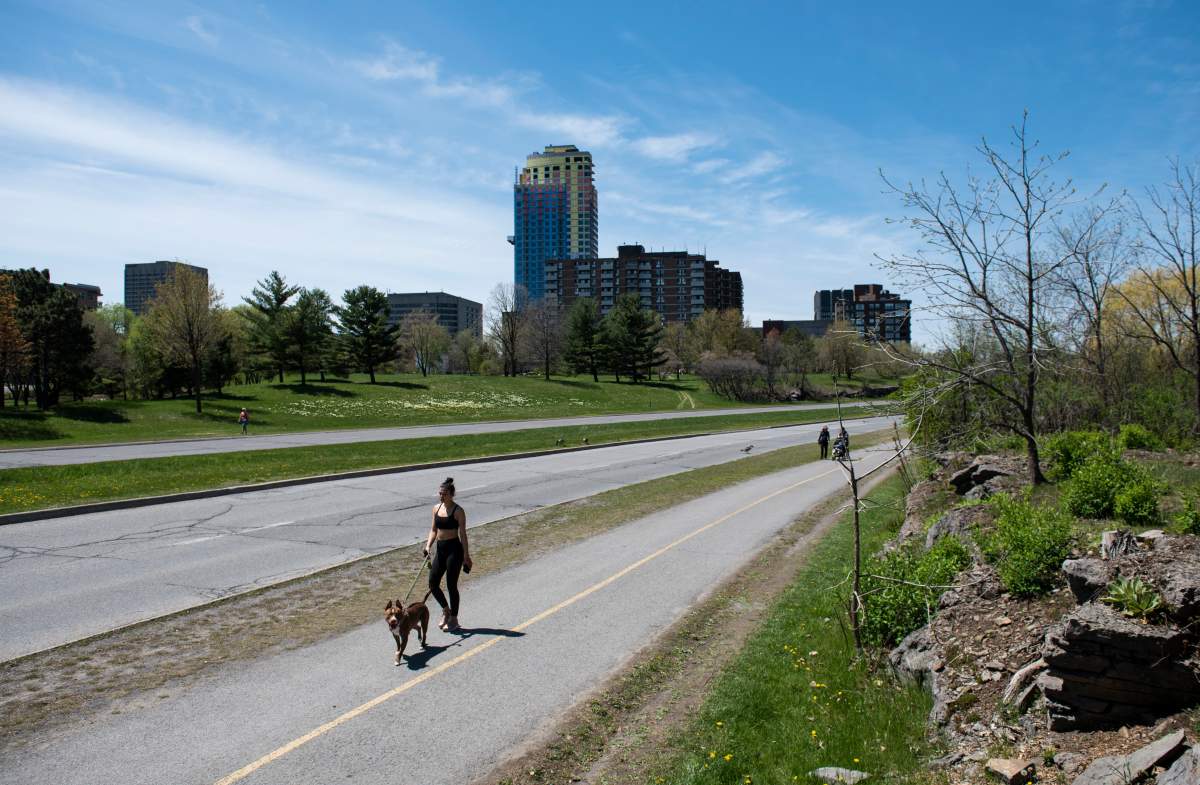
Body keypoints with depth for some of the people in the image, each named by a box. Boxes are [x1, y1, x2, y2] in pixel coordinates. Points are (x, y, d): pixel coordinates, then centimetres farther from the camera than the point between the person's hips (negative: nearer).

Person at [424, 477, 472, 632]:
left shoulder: (458, 511, -9)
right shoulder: (436, 508, 8)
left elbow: (462, 534, -9)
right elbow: (433, 530, 14)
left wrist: (466, 556, -10)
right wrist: (428, 545, -2)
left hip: (454, 549, -6)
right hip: (440, 549, 6)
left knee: (451, 585, 0)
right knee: (433, 583, 4)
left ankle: (453, 620, 14)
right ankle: (446, 610, 27)